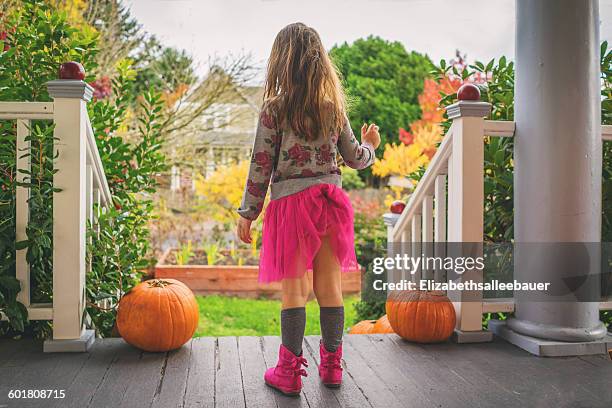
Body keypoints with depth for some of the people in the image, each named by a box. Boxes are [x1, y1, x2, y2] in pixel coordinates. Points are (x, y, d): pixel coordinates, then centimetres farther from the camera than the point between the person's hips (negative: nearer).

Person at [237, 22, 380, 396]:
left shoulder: (274, 109, -5)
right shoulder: (334, 108, 5)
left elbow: (261, 165, -6)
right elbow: (355, 158, 11)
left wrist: (247, 213, 2)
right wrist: (370, 146, 34)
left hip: (290, 204, -3)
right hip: (329, 200, 3)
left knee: (294, 290, 3)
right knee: (330, 286, 11)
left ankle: (290, 372, 10)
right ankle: (331, 364, 22)